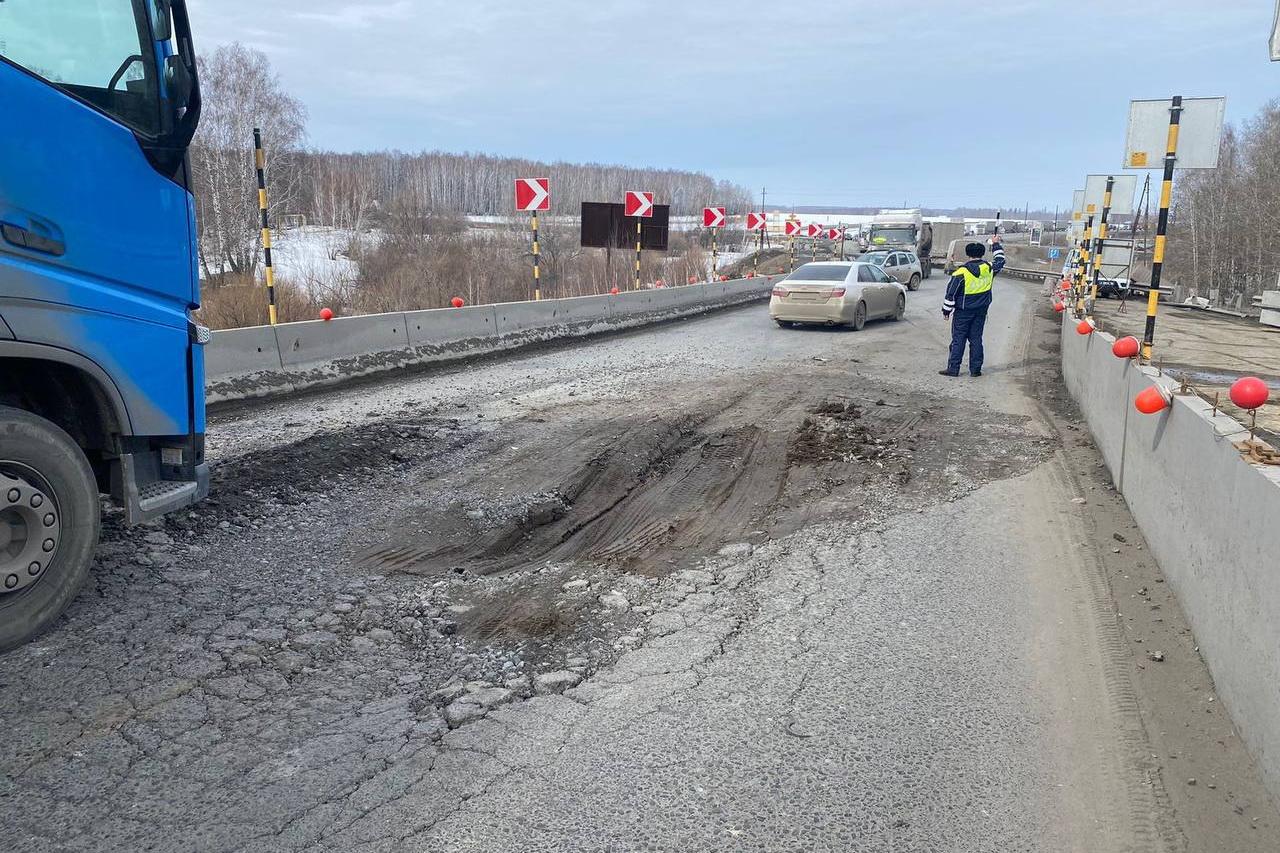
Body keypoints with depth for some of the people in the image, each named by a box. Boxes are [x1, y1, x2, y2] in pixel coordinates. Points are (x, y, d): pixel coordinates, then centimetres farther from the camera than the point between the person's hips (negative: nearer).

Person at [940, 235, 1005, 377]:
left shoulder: (961, 272, -14)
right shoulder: (988, 268, -2)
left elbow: (951, 293, -11)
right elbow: (1000, 261, 22)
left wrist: (946, 311, -2)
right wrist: (996, 244, 34)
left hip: (963, 311, -4)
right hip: (981, 311, 4)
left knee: (958, 339, 1)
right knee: (976, 339, 9)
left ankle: (953, 368, 1)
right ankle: (976, 369, 10)